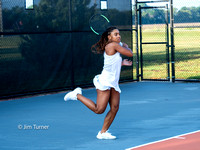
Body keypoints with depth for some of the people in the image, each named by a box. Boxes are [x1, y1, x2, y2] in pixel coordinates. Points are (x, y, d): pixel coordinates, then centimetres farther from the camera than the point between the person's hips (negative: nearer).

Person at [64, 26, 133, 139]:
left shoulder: (114, 47, 18)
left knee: (115, 108, 0)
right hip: (105, 82, -10)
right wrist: (126, 46, 8)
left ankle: (103, 132, 6)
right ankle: (77, 95, 4)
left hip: (114, 84, 10)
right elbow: (130, 54, -10)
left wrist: (122, 63, 18)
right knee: (99, 109, -12)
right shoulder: (113, 45, -11)